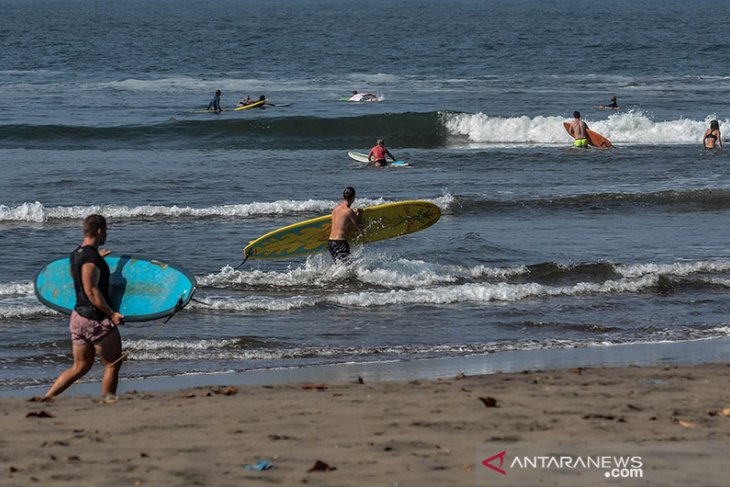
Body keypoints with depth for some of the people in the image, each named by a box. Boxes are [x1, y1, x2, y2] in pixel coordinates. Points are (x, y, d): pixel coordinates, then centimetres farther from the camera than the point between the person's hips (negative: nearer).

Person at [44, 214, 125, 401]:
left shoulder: (76, 254, 11)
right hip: (96, 319, -9)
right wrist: (112, 314, -22)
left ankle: (47, 398, 7)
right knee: (113, 364, 4)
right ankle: (107, 401, 7)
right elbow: (91, 291, -22)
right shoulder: (91, 256, -17)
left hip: (78, 316, 9)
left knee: (80, 367, 14)